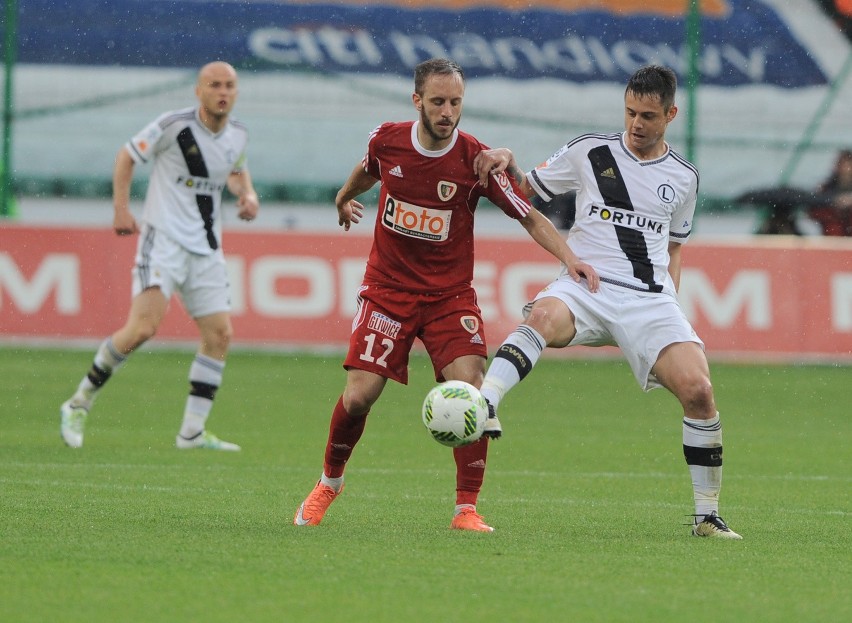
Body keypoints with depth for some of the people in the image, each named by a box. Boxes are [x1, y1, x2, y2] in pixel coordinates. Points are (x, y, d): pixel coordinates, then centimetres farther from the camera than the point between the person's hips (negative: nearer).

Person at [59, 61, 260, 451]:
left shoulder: (238, 136, 6)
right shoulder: (173, 126, -11)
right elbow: (127, 156, 1)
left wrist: (247, 195, 6)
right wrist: (121, 209, -6)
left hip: (206, 249, 6)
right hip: (163, 239, -6)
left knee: (220, 334, -1)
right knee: (143, 327, -20)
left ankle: (192, 432, 7)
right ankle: (81, 401, -4)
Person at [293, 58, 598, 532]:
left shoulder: (476, 159, -14)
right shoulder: (387, 141, -7)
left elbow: (530, 216, -9)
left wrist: (570, 258, -24)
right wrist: (345, 199, 39)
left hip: (450, 296, -1)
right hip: (388, 289, 1)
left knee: (469, 388, -19)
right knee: (359, 396, -8)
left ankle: (467, 509, -9)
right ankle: (329, 484, 20)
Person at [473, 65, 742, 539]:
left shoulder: (683, 177, 14)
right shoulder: (591, 152, 9)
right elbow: (526, 191, 17)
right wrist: (507, 163, -4)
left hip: (650, 300, 1)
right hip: (587, 285, -1)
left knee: (698, 389, -18)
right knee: (544, 316, -38)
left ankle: (708, 515, -3)